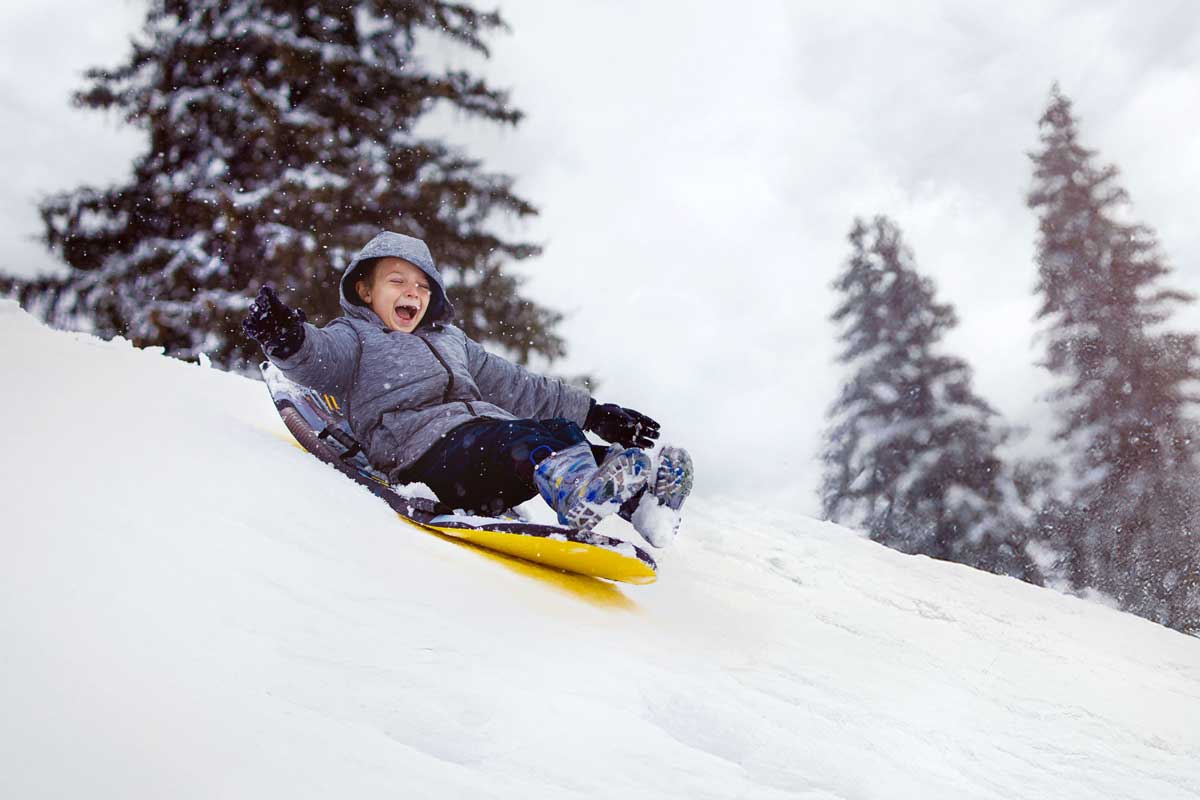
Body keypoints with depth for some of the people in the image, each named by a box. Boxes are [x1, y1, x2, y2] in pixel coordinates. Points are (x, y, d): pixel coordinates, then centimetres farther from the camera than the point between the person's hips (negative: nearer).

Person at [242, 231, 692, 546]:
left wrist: (593, 413, 31)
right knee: (525, 441, -36)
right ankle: (579, 496, -66)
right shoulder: (354, 338, 19)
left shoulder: (451, 341, 38)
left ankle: (642, 499, -46)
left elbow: (518, 387, 37)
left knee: (563, 434, -24)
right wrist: (288, 340, -31)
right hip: (427, 447, -7)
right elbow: (318, 359, -5)